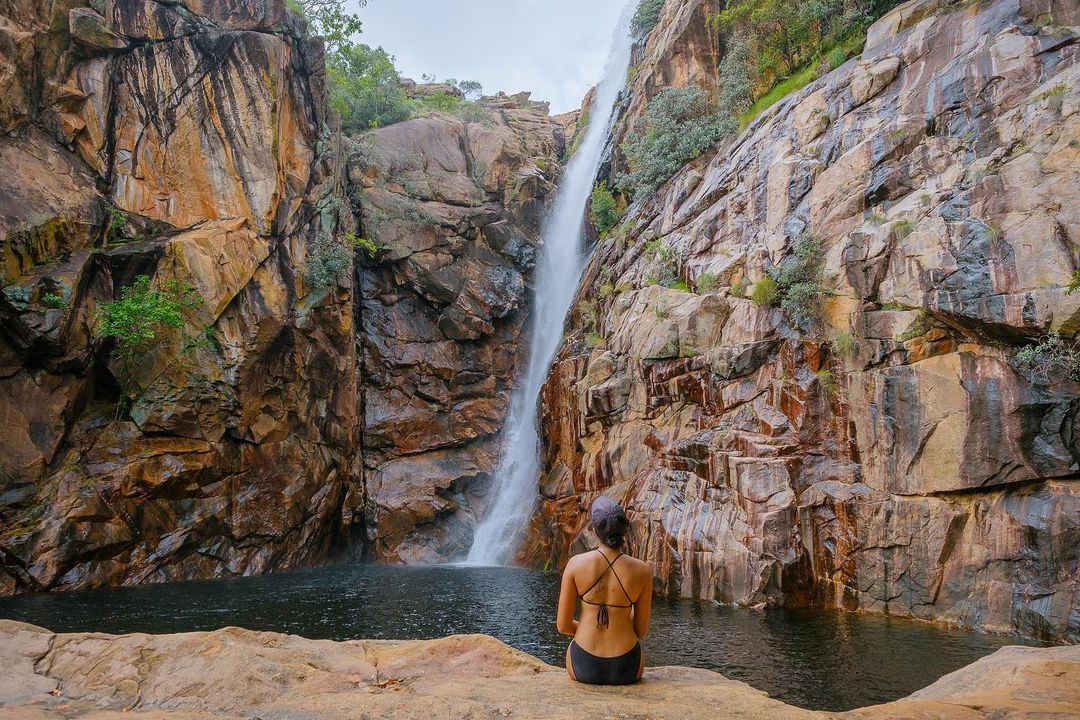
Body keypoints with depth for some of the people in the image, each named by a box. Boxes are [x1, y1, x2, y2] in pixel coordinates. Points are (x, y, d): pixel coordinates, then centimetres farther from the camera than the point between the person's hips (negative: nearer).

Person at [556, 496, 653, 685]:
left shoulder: (576, 564, -12)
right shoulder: (642, 571, -11)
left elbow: (563, 626, -5)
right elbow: (641, 631, 0)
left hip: (583, 668, 0)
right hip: (625, 670, 0)